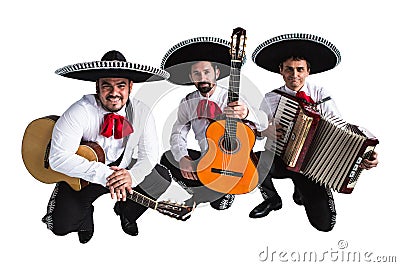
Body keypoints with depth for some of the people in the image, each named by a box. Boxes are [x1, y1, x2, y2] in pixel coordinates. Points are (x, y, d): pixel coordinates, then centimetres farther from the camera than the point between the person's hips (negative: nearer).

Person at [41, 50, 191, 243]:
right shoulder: (79, 113, -24)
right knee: (62, 224, -21)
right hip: (82, 177, -3)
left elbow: (149, 154, -8)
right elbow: (58, 157, -30)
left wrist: (132, 176, -31)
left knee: (162, 178, -14)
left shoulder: (142, 113, -12)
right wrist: (104, 175, -36)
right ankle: (86, 213, 18)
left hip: (123, 171, 4)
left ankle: (126, 213, 14)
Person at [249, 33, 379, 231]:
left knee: (324, 223, -12)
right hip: (279, 161, 0)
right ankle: (272, 199, 1)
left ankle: (302, 192, 25)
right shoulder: (270, 100, -5)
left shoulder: (321, 95, -5)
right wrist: (264, 130, -22)